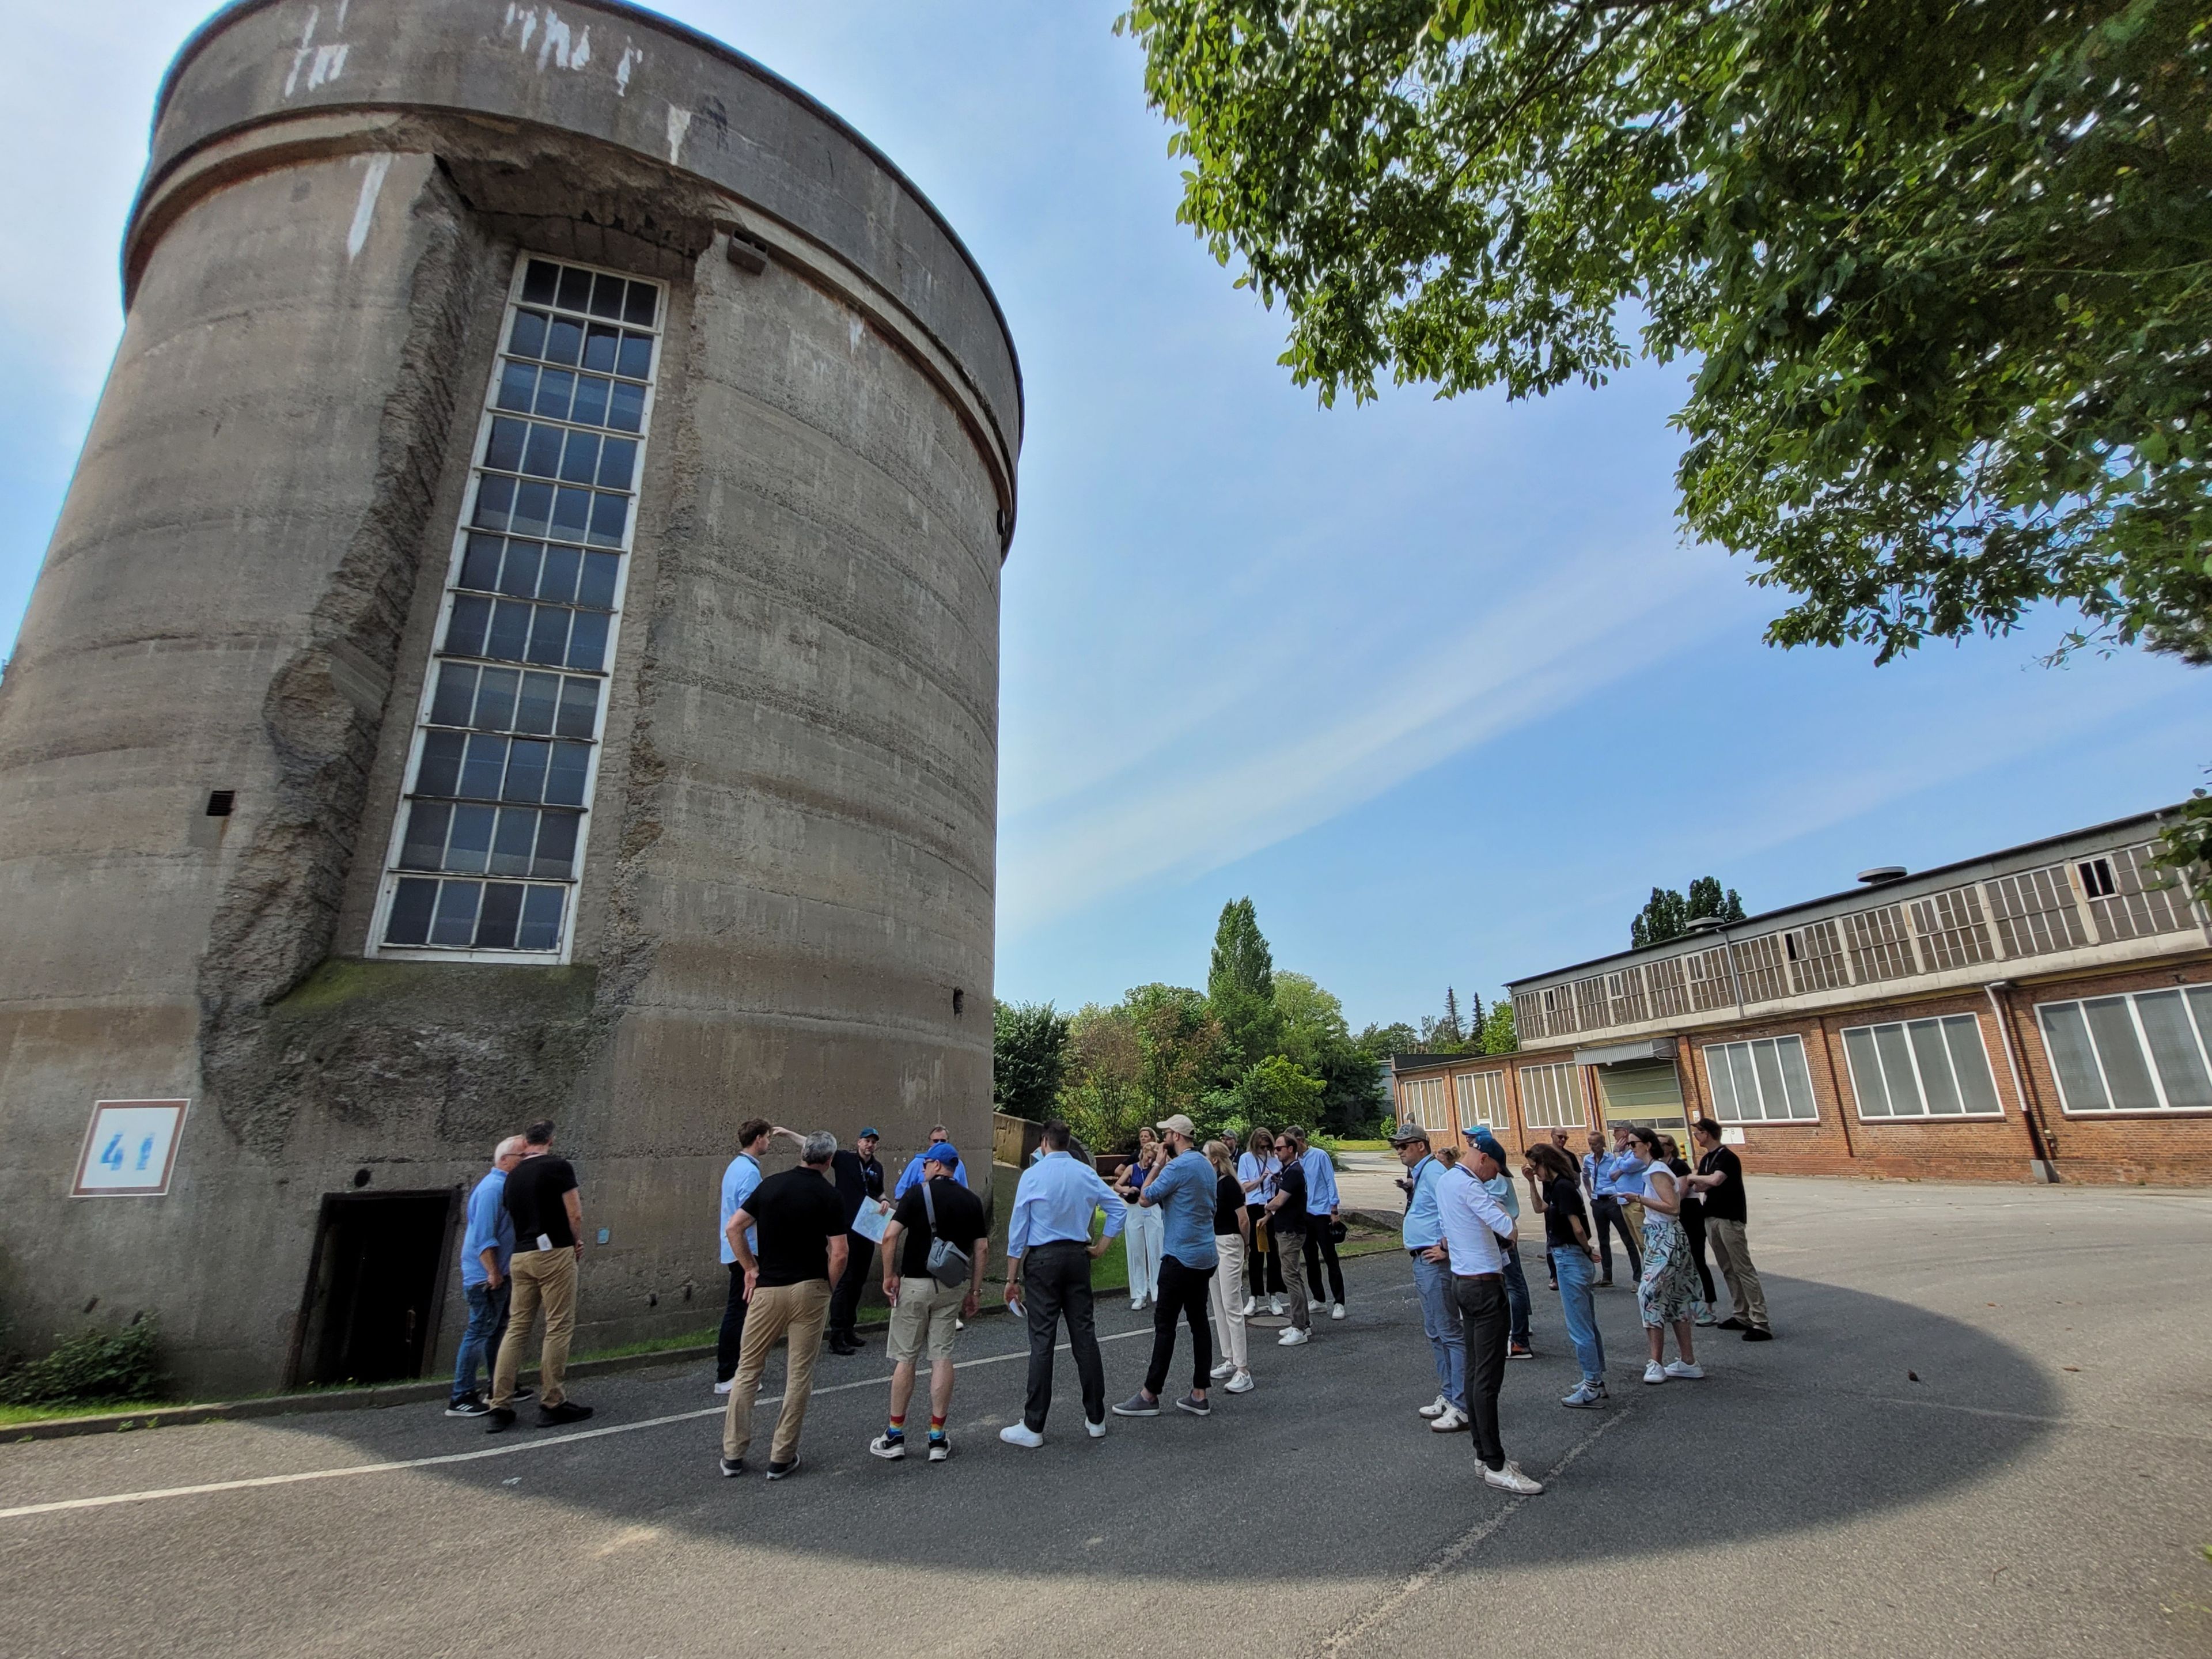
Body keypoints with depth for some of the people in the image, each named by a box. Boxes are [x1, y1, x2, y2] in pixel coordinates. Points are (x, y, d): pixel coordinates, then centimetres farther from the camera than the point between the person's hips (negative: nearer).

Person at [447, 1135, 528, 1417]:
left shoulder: (505, 1186, 12)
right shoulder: (492, 1188, -20)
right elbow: (483, 1237, -24)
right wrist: (493, 1273, -23)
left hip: (498, 1274, 11)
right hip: (486, 1276, -11)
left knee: (497, 1330, 17)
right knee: (479, 1332, -5)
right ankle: (460, 1398, 3)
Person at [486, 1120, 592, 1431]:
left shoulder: (513, 1176, 12)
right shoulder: (558, 1167, -8)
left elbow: (513, 1215, 17)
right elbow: (575, 1214, -10)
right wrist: (578, 1243, 8)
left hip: (521, 1257, 7)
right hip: (554, 1253, -6)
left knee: (516, 1329, 12)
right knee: (558, 1328, 1)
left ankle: (500, 1407, 12)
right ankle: (552, 1404, 5)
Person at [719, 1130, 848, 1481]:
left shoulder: (771, 1185, 2)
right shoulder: (829, 1195, -9)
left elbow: (734, 1228, 3)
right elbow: (839, 1254, -12)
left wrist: (750, 1270, 8)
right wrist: (826, 1287, 4)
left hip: (766, 1289, 3)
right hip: (809, 1289, -3)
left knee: (748, 1369, 15)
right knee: (800, 1375, 8)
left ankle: (733, 1454, 19)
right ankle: (782, 1458, 13)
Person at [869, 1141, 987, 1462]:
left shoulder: (917, 1193, -8)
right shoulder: (971, 1201, 3)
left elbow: (890, 1236, -17)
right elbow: (981, 1248, 2)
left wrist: (889, 1276, -7)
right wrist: (974, 1290, 8)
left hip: (915, 1283, -3)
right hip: (952, 1287, 3)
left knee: (904, 1358, 8)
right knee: (942, 1357, 7)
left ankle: (895, 1436, 16)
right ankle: (937, 1438, 10)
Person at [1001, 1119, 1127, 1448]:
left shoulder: (1032, 1175, -7)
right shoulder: (1086, 1173, 2)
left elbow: (1018, 1229, -5)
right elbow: (1118, 1208, 1)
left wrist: (1013, 1278, 1)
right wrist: (1101, 1247, 8)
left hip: (1043, 1259, -3)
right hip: (1077, 1257, 4)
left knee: (1042, 1341, 0)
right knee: (1085, 1335, 10)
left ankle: (1033, 1427, 8)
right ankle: (1096, 1418, 20)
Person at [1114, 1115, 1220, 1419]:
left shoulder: (1179, 1166, -17)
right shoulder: (1207, 1166, 12)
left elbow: (1145, 1199, -12)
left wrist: (1159, 1165, -5)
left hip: (1181, 1256, -9)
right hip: (1206, 1256, 9)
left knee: (1165, 1325, -2)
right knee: (1199, 1321, 11)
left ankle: (1149, 1396, 6)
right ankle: (1199, 1396, 15)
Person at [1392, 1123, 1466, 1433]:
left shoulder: (1434, 1171, -17)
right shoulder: (1417, 1174, 14)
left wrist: (1444, 1246, -20)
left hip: (1434, 1263, -11)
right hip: (1421, 1262, 11)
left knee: (1449, 1333, -4)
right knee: (1435, 1334, 18)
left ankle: (1460, 1407, 3)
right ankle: (1447, 1396, 29)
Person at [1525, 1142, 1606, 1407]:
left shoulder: (1563, 1187, -20)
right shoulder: (1556, 1186, 9)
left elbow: (1577, 1228, -23)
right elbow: (1539, 1208, 24)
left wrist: (1588, 1251, -7)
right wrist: (1532, 1183, 13)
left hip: (1570, 1258, -10)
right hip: (1566, 1258, 10)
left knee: (1578, 1325, -1)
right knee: (1587, 1323, 18)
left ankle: (1592, 1387, 7)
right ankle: (1596, 1380, 28)